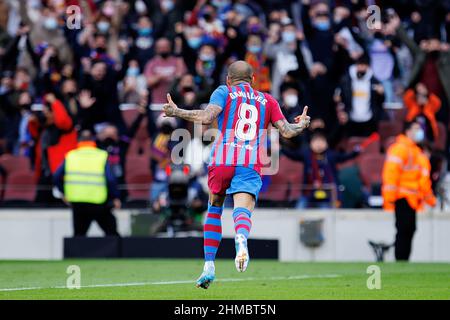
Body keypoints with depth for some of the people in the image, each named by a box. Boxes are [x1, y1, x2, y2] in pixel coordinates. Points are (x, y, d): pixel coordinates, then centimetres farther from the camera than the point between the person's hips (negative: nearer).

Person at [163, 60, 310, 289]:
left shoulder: (224, 92, 12)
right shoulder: (267, 100, 20)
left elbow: (207, 117, -5)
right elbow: (287, 131, 15)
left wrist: (176, 112, 6)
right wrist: (302, 125, 36)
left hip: (222, 160, 0)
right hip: (251, 165, 0)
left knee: (214, 209, 19)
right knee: (242, 210, -14)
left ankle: (209, 266, 15)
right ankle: (241, 239, -52)